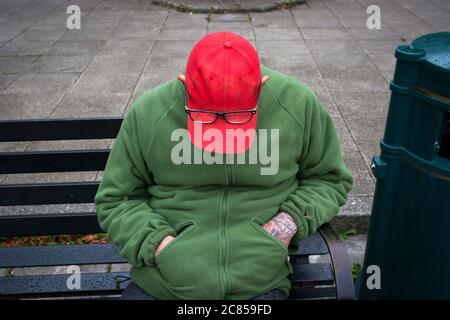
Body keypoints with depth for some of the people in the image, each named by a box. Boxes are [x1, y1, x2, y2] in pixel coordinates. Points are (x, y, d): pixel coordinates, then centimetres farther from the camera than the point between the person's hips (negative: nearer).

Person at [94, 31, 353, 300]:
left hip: (259, 284, 3)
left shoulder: (298, 106, -10)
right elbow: (114, 201, 1)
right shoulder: (147, 114, -10)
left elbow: (331, 178, 6)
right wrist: (159, 242, -14)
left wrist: (291, 220, -11)